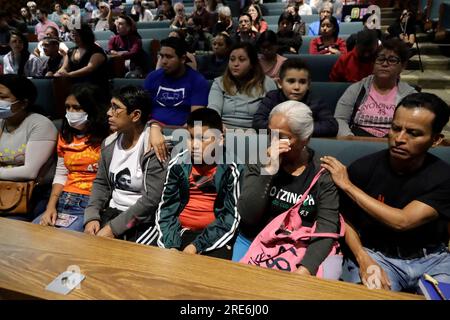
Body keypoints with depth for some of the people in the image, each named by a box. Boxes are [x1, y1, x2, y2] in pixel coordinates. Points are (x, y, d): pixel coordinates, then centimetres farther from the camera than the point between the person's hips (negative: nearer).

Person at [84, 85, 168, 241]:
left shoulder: (153, 148, -16)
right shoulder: (109, 143, 6)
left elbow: (151, 199, -20)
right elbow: (100, 183, 10)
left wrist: (113, 228, -19)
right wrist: (91, 217, -6)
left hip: (143, 220, -5)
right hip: (112, 212, 6)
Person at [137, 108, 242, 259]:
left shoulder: (231, 168, -7)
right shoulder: (179, 163, 2)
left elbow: (230, 216, -8)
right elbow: (166, 207, 1)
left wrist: (196, 246, -16)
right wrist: (171, 246, -13)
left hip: (215, 233, -3)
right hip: (178, 230, 4)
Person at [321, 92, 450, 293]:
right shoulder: (363, 168, -10)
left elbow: (402, 221, -21)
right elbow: (346, 220, -4)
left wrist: (347, 185, -19)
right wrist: (364, 260, -20)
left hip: (431, 260, 2)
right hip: (374, 254, -2)